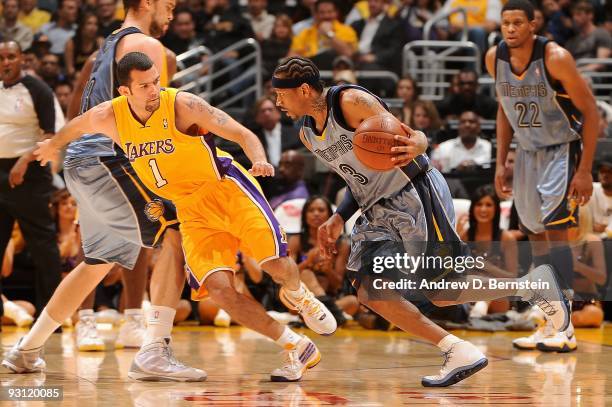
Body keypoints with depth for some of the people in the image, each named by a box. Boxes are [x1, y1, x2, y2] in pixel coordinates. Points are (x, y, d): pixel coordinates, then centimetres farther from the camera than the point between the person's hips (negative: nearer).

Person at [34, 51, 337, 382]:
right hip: (191, 209, 4)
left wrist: (259, 160, -39)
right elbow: (77, 126, 19)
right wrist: (54, 145, 38)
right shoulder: (109, 117, -6)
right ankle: (297, 349, -7)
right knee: (217, 287, -18)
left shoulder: (182, 105, -18)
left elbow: (243, 135, -18)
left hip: (227, 189, -3)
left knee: (275, 262, -22)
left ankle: (298, 295, 18)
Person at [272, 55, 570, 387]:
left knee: (443, 291, -11)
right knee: (369, 291, -5)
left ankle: (533, 283, 11)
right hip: (377, 211, 9)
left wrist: (415, 146, -42)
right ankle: (459, 353, 0)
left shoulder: (351, 101, -16)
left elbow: (414, 137, -18)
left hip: (414, 194, -9)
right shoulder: (307, 135, 9)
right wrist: (338, 220, 10)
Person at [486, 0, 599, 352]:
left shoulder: (555, 58, -22)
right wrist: (501, 163, 7)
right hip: (527, 152, 6)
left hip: (562, 151, -6)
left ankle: (565, 328, -16)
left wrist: (585, 170, -19)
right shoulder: (495, 58, -5)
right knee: (536, 235, 7)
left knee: (555, 230, -16)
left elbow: (590, 111, -16)